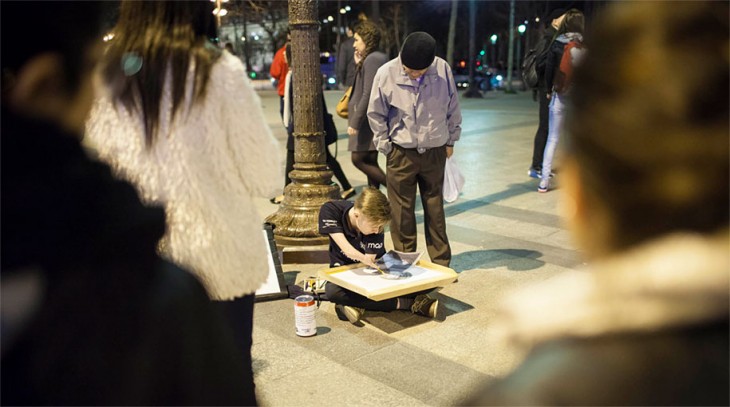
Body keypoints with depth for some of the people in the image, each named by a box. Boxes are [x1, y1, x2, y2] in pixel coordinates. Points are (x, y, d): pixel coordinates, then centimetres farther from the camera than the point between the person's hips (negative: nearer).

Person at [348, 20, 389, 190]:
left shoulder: (371, 59, -15)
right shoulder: (379, 58, 15)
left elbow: (367, 95, -21)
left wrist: (355, 123, -20)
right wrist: (359, 65, 12)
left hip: (368, 120, -10)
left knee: (358, 159, -7)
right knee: (370, 162, 12)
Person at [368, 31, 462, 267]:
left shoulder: (442, 69, -8)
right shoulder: (387, 73, -12)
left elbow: (452, 108, 6)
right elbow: (376, 114, -1)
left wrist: (451, 140, 10)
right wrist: (386, 146, -2)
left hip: (435, 152, 2)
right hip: (401, 153, -1)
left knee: (435, 208, 12)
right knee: (402, 211, 4)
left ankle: (441, 263, 23)